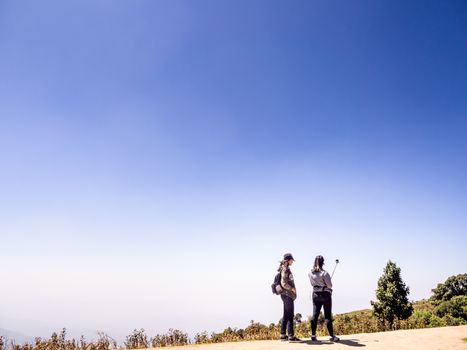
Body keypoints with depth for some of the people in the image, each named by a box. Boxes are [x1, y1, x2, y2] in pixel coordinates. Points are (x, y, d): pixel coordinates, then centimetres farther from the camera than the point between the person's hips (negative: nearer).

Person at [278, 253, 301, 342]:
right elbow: (284, 283, -20)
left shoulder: (286, 269, 16)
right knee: (290, 315, -8)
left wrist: (292, 289, 15)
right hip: (287, 294, -10)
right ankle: (291, 336, -7)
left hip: (287, 295, 10)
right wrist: (292, 289, -11)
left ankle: (283, 335, 17)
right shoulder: (285, 269, -14)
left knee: (286, 315, 12)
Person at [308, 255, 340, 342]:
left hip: (315, 295, 5)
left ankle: (313, 336, 8)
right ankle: (332, 336, 5)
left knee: (315, 315, 7)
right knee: (328, 315, 1)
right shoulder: (324, 273, -18)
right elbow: (330, 285, -12)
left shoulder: (310, 273, -2)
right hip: (325, 294, -4)